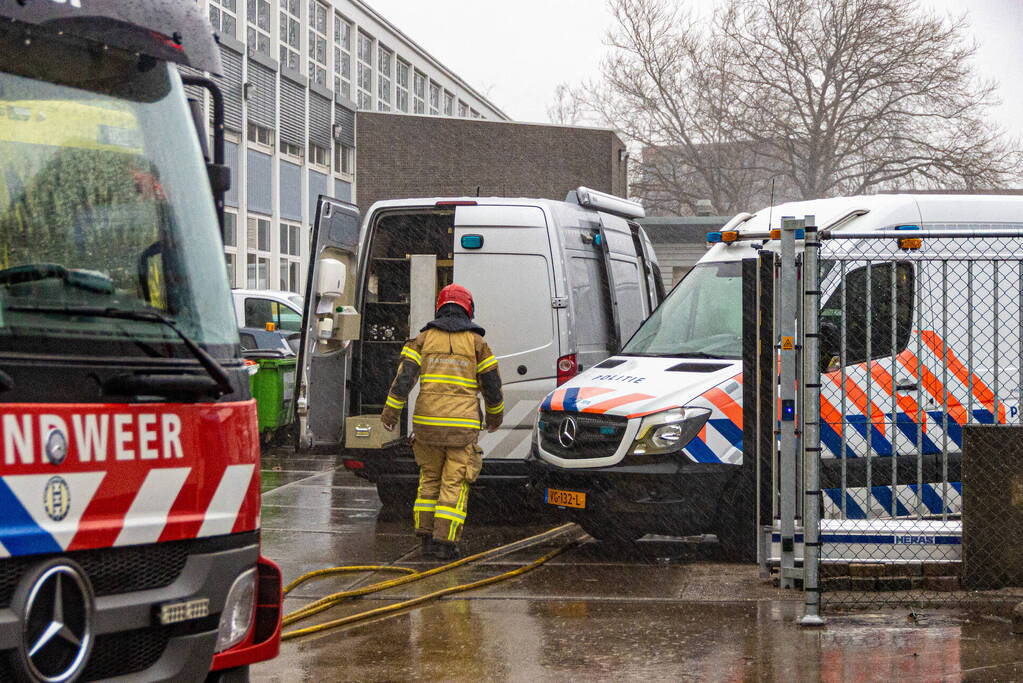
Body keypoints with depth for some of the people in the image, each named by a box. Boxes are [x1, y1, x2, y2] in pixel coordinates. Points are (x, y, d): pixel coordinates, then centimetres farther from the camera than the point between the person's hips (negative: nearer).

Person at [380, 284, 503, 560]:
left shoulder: (424, 338, 6)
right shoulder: (475, 341, 3)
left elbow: (404, 376, -2)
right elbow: (492, 384, 6)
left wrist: (390, 412, 4)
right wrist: (495, 416, 22)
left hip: (427, 422, 2)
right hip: (463, 424, -2)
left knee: (430, 478, 16)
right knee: (455, 483, 0)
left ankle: (426, 536, 14)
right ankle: (444, 540, -7)